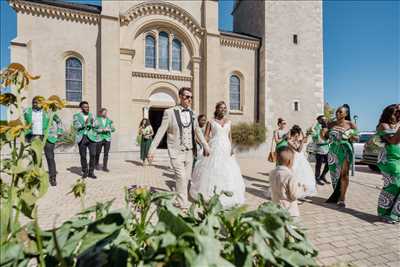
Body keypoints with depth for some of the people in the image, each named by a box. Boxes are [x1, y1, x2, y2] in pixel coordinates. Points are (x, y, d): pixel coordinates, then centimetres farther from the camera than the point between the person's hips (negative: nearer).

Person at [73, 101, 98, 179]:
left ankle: (91, 172, 6)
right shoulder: (76, 116, 7)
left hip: (91, 137, 1)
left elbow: (95, 126, 6)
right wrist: (84, 124, -20)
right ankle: (84, 172, 20)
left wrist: (92, 124, -17)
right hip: (82, 138, -1)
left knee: (93, 155, -6)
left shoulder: (91, 115, 12)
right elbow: (76, 126, -4)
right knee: (83, 156, 4)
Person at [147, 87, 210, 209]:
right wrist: (152, 150, -9)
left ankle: (179, 201, 33)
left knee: (186, 178, 13)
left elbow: (198, 131, 13)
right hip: (176, 152, -5)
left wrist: (206, 146, 13)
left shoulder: (192, 113, 6)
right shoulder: (170, 112, -8)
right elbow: (160, 132, -7)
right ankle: (183, 205, 8)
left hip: (189, 152, 5)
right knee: (181, 178, -9)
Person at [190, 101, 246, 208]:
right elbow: (206, 136, -1)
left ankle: (227, 196, 19)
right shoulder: (211, 122, 2)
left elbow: (229, 136, 15)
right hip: (214, 148, -3)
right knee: (212, 171, -2)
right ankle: (211, 196, 12)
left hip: (226, 149, 4)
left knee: (227, 172, 4)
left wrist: (231, 147, 2)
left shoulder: (228, 122, 12)